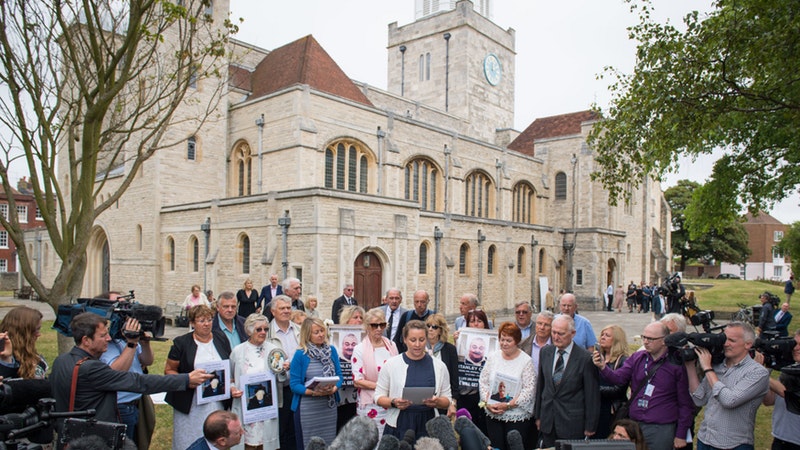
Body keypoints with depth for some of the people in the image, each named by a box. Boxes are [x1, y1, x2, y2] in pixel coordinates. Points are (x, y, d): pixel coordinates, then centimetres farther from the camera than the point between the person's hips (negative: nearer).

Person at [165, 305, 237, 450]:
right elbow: (169, 370, 1)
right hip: (191, 406, -2)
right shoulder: (181, 343, -2)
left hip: (219, 404, 2)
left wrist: (231, 386, -1)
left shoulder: (222, 339, 7)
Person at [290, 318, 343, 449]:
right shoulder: (300, 354, -9)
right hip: (307, 409, -4)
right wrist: (314, 392, -22)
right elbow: (294, 384, -10)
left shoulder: (331, 350, 4)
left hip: (329, 406, 4)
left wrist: (334, 389, -14)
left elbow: (338, 375, 5)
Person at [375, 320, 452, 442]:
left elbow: (447, 401, 9)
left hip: (428, 427, 1)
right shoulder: (391, 364, 0)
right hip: (399, 426, -1)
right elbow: (379, 397, 4)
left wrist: (437, 402, -12)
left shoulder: (439, 366, 4)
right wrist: (393, 403, -15)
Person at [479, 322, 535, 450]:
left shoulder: (526, 361, -6)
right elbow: (483, 382, 7)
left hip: (518, 416, -3)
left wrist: (508, 405, -16)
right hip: (493, 415, 3)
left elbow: (529, 389, -11)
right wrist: (488, 404, -7)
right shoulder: (492, 357, 5)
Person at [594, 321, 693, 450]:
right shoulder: (636, 358, 4)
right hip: (634, 425, 4)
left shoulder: (676, 365, -8)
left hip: (661, 430, -4)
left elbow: (685, 404, -4)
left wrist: (681, 435, -3)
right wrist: (603, 367, -25)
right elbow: (618, 377, -4)